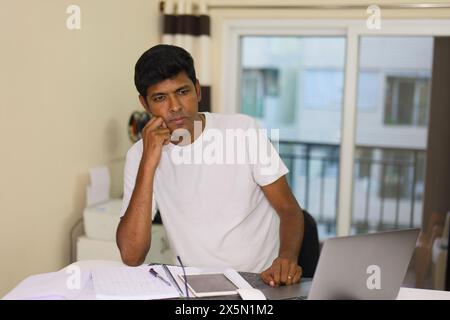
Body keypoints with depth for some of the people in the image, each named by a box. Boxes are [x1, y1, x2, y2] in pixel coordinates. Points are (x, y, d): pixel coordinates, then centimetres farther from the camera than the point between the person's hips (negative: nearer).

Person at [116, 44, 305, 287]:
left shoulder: (244, 130, -4)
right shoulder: (139, 156, -2)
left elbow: (289, 209, 0)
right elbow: (131, 257, -12)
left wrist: (287, 258, -21)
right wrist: (148, 163, -18)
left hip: (266, 281, 1)